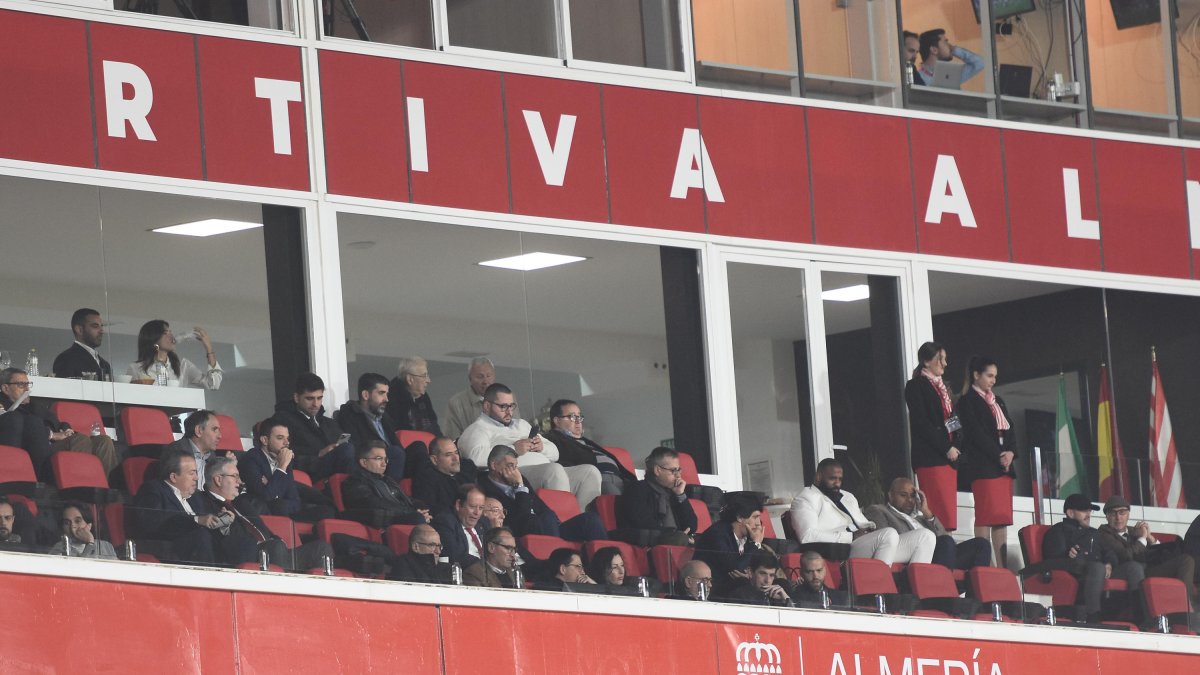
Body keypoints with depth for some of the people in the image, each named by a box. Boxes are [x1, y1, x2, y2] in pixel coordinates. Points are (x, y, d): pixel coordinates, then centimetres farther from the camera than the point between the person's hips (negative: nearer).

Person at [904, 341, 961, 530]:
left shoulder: (942, 387, 22)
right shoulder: (916, 386, -2)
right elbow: (921, 423, -11)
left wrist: (955, 446, 3)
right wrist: (947, 449, -12)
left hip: (949, 457, 8)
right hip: (930, 458, -8)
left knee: (948, 511, 1)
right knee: (939, 511, -16)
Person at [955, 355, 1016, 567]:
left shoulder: (998, 402, 21)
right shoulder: (967, 402, -2)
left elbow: (1010, 430, 16)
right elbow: (976, 433, -10)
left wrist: (1010, 452, -3)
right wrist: (999, 456, -13)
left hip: (1005, 465, 7)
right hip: (982, 466, -7)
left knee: (1002, 518, 2)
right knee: (986, 516, -12)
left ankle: (1002, 566, 0)